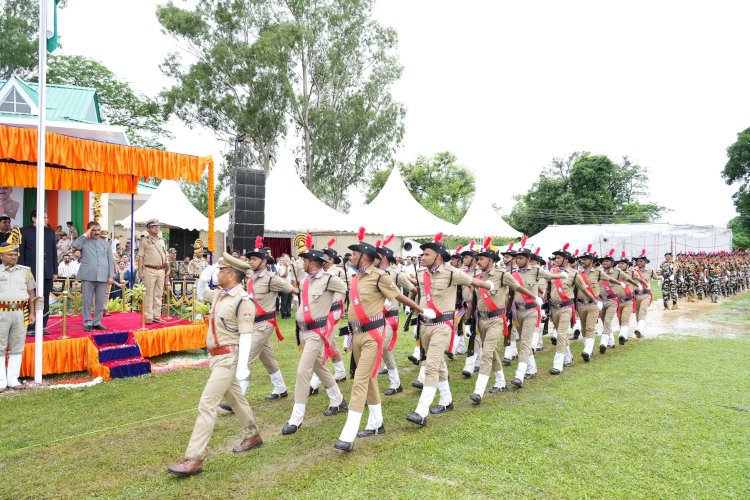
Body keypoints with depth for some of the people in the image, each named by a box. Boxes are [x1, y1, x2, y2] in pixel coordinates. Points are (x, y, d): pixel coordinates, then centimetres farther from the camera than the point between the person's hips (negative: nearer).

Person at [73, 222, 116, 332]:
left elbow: (111, 261, 12)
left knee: (100, 302, 5)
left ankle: (97, 322, 15)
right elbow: (74, 245, -15)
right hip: (87, 276, -2)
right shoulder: (84, 242, 8)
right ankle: (88, 323, 9)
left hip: (102, 277, 2)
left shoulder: (106, 244, 14)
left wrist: (111, 276, 4)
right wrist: (85, 235, -7)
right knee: (87, 301, 1)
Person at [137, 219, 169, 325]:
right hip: (149, 270, -5)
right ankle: (148, 317, 0)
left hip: (161, 270, 5)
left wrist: (167, 272, 14)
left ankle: (157, 316, 13)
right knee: (149, 294, -4)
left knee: (158, 295, 7)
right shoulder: (145, 241, 1)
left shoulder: (162, 241, 16)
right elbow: (140, 257, -3)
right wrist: (140, 271, -10)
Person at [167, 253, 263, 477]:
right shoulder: (219, 293, 7)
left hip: (228, 358, -9)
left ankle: (194, 459, -7)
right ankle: (253, 435, 39)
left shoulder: (243, 300, -18)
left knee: (207, 403, -11)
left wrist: (243, 367, -24)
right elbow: (201, 294, 30)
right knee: (236, 398, 21)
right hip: (215, 356, 9)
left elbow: (246, 336, -20)